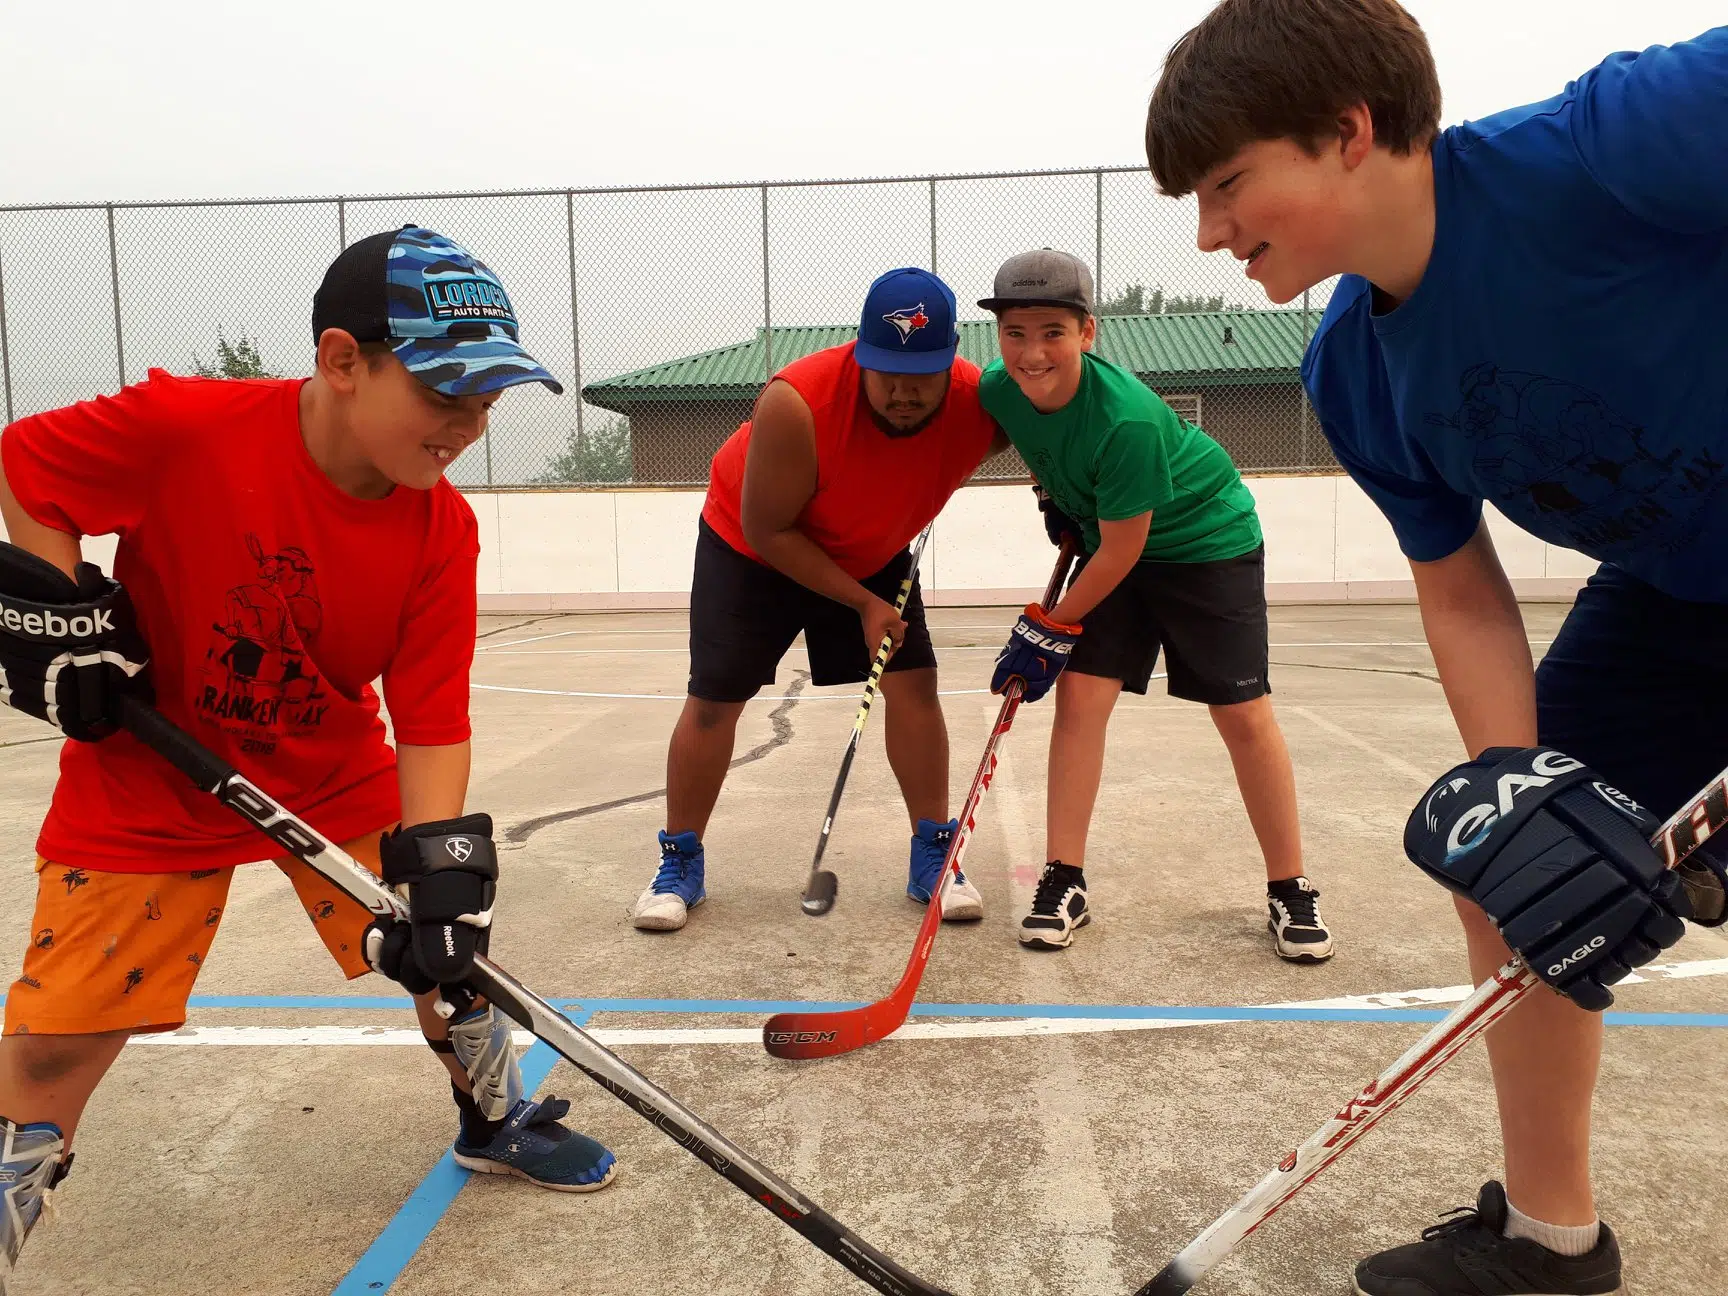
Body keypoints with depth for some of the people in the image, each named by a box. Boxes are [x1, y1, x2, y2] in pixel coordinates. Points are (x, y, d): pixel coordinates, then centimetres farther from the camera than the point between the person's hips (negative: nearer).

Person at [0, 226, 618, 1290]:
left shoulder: (442, 532, -17)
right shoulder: (182, 428, -26)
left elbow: (433, 720, -15)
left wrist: (441, 858, -25)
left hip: (341, 777, 3)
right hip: (148, 783, -2)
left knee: (451, 942, 5)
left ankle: (498, 1121, 33)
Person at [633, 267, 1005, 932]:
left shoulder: (978, 405, -26)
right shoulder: (799, 403, -38)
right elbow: (767, 532, -27)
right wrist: (863, 604, -24)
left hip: (872, 553, 3)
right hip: (751, 546, -3)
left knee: (914, 681, -8)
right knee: (713, 700, -4)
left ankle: (933, 857, 7)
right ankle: (680, 863, 14)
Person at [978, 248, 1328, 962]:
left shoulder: (1125, 417, -35)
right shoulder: (999, 391, -16)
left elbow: (1122, 551, -26)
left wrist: (1050, 627, -17)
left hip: (1208, 539, -5)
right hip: (1109, 539, 5)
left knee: (1243, 713, -5)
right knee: (1080, 692, -7)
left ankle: (1290, 890, 11)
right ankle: (1064, 882, 2)